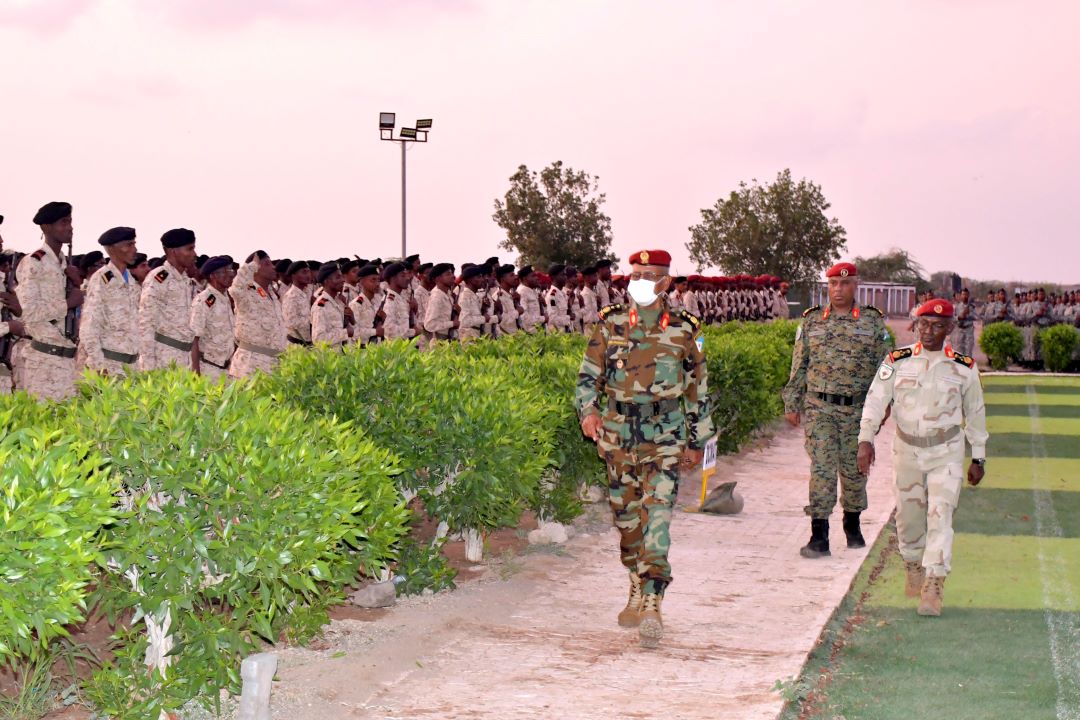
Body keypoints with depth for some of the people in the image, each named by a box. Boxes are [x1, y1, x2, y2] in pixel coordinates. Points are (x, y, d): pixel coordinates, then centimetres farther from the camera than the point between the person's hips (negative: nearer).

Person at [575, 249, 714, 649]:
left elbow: (698, 390, 9)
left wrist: (697, 443, 11)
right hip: (617, 439, 3)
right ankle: (638, 593, 29)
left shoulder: (684, 331, 2)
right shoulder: (610, 325, 5)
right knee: (626, 521, 11)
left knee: (656, 521, -14)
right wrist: (588, 410, -13)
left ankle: (652, 605, -17)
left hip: (665, 440, -3)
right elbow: (588, 374, 7)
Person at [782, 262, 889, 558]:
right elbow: (798, 366, 9)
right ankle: (819, 536, -4)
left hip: (859, 409, 1)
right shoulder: (811, 321, 5)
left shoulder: (873, 321, 4)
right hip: (819, 407, 0)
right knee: (821, 469, -6)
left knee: (854, 470, 11)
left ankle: (852, 524, 32)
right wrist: (792, 404, 6)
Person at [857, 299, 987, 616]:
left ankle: (934, 586, -12)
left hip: (946, 451, -1)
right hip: (907, 449, 2)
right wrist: (865, 439, -19)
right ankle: (914, 567, 35)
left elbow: (975, 413, 8)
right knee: (908, 514, 10)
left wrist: (978, 459, 11)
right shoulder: (897, 361, -4)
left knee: (940, 515, -12)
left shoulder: (964, 368, -2)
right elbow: (876, 400, -6)